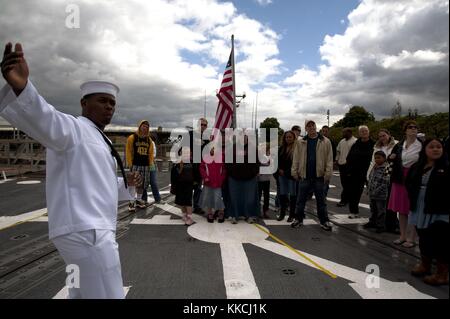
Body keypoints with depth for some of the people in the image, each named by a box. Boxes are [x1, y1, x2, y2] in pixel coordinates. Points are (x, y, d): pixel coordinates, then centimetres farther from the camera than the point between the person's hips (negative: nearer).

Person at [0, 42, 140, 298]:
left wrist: (126, 183, 17)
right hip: (85, 231, -10)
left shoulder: (100, 139, 21)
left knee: (84, 291, 28)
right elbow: (41, 118, -30)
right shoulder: (72, 128, -7)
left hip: (92, 229, 10)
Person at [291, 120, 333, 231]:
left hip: (319, 176, -1)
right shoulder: (301, 143, 4)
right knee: (300, 200, 10)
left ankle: (324, 221, 21)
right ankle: (299, 219, 23)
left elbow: (329, 159, -3)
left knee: (321, 200, 10)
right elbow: (296, 159, 5)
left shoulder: (325, 141, -1)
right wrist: (294, 172, -1)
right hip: (304, 176, 2)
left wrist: (328, 173, -9)